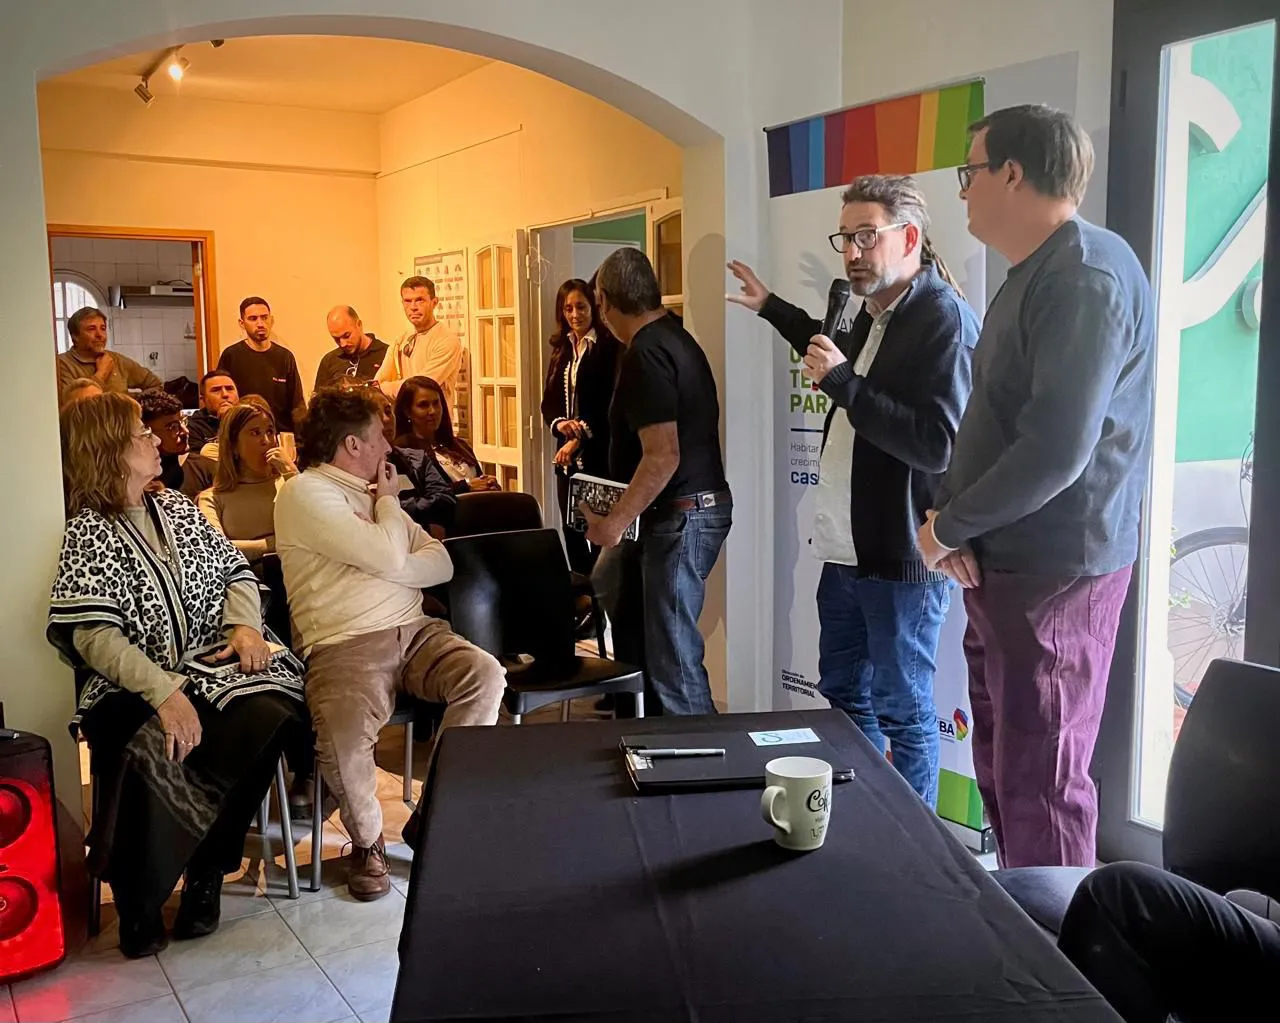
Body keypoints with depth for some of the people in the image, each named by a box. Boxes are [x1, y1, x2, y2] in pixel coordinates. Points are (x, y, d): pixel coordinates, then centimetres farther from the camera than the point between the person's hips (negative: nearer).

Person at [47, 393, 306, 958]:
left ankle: (206, 870, -8)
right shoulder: (88, 532, -3)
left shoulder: (176, 507, 17)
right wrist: (164, 692, -27)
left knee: (269, 719, -26)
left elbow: (235, 571, 19)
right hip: (134, 688, -5)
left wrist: (246, 625, -4)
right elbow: (94, 635, -14)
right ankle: (138, 901, -9)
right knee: (148, 754, -35)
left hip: (212, 668, 5)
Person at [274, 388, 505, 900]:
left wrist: (384, 569, -6)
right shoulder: (305, 493, -3)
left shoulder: (370, 492, 23)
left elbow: (443, 561, 13)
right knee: (342, 734, -34)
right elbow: (391, 557, -14)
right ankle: (367, 842, -3)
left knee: (486, 675, -21)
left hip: (415, 630, 7)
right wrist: (389, 500, 5)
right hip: (345, 643, -6)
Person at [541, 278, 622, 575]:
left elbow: (610, 403, -12)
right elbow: (548, 401, 13)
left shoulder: (609, 347, -5)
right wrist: (559, 424, -7)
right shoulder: (561, 350, 14)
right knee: (571, 531, 8)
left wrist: (580, 438, -15)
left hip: (599, 454, -6)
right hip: (567, 456, 6)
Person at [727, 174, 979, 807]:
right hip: (846, 550, 10)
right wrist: (771, 308, 39)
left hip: (901, 560, -9)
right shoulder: (876, 313, 11)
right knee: (843, 696, 19)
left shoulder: (945, 319, -17)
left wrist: (842, 382, -25)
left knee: (904, 713, 4)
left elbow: (938, 446, -26)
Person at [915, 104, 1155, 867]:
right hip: (1006, 566, 10)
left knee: (1041, 784, -1)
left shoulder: (1088, 274, -18)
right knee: (1001, 768, 19)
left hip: (1053, 570, -10)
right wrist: (957, 522, 2)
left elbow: (1057, 450, -26)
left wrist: (948, 526, -12)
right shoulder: (1035, 275, 16)